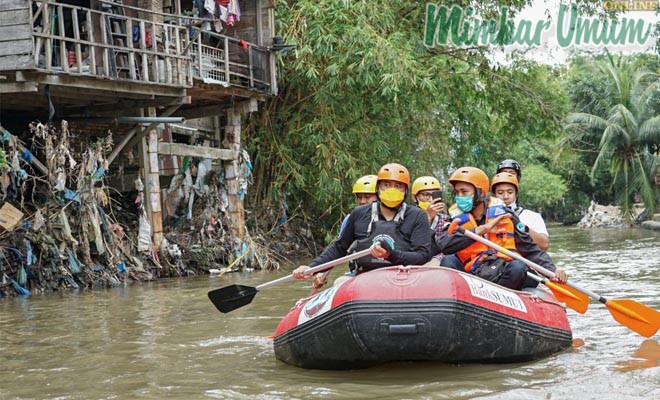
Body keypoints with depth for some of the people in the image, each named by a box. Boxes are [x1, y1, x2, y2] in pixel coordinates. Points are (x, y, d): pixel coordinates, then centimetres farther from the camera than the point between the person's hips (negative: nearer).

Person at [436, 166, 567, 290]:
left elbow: (531, 250, 10)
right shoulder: (456, 220, 12)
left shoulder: (502, 214, 10)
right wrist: (481, 230, -12)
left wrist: (552, 270, -5)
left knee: (518, 267, -30)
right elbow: (442, 244, -11)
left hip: (506, 276, 0)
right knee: (448, 261, -20)